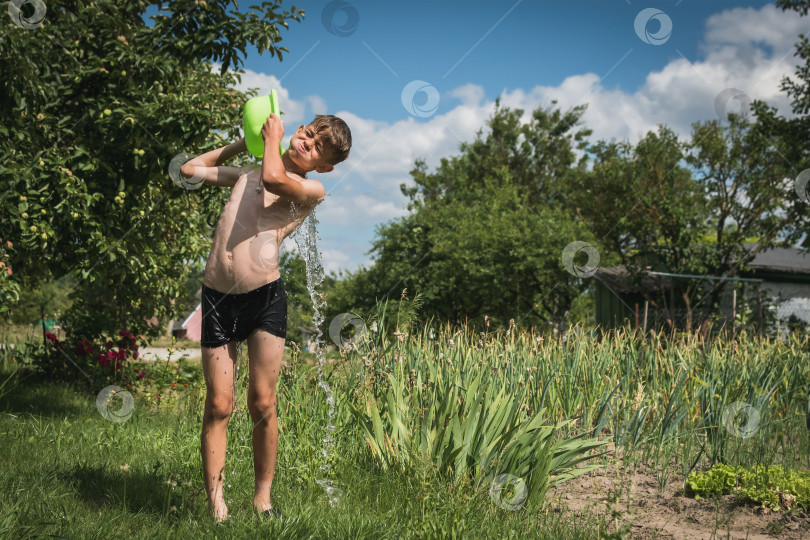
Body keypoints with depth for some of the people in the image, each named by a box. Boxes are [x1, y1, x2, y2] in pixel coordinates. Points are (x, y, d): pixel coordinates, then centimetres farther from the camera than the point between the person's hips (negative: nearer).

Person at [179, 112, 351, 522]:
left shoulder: (312, 190, 5)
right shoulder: (247, 173, 20)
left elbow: (274, 179, -16)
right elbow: (190, 169, 30)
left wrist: (272, 138, 1)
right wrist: (241, 143, 27)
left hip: (265, 297, -3)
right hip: (218, 299, 3)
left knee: (262, 404, -1)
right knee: (219, 406, 0)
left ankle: (263, 499, 12)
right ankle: (216, 507, 2)